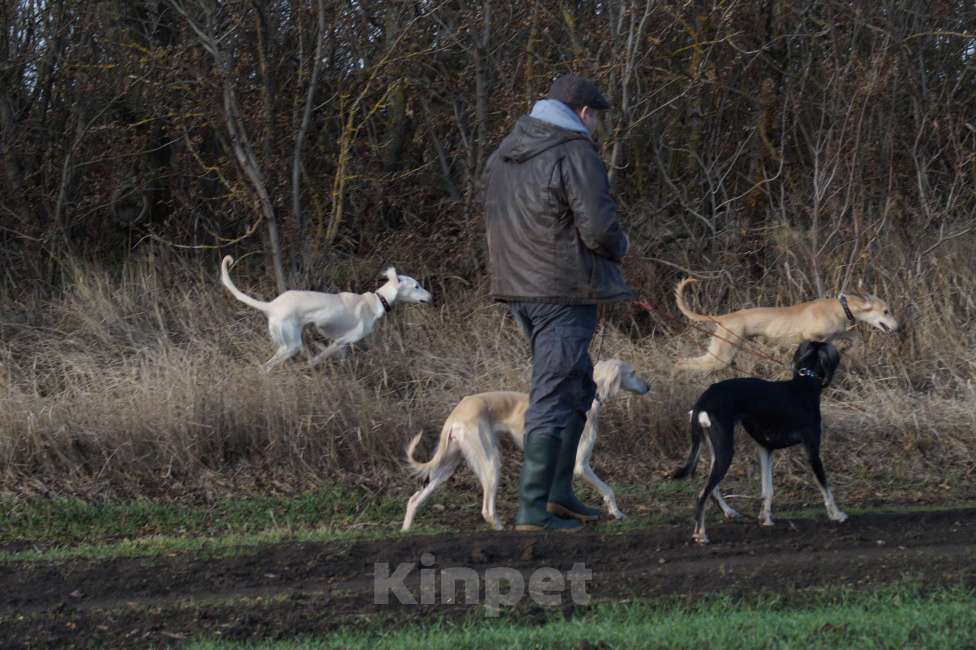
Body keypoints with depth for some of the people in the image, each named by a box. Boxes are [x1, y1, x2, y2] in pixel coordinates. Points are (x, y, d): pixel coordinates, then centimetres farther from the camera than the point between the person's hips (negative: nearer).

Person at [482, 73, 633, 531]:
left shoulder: (505, 153, 13)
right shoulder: (576, 154, -13)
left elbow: (496, 222, 17)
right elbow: (599, 228, -19)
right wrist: (618, 247, 2)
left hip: (518, 287, 9)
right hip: (563, 290, -9)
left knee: (578, 387, 20)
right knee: (554, 396, -5)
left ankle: (558, 490, 19)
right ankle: (533, 508, -6)